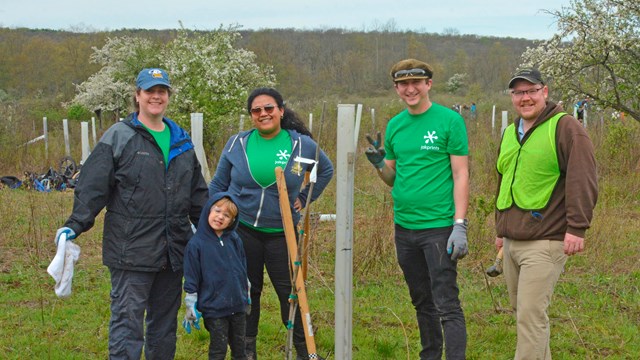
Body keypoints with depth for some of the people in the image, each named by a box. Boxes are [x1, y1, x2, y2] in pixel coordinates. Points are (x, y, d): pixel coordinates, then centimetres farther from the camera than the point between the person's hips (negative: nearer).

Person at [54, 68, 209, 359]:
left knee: (165, 322, 14)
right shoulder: (118, 137, -4)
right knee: (128, 319, -5)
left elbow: (197, 192, 21)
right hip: (132, 250, -6)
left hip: (173, 249, 6)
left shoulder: (181, 140, 13)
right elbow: (92, 186, -9)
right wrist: (75, 224, -18)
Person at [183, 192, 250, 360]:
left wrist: (247, 295, 20)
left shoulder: (235, 240, 3)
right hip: (213, 308, -5)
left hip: (238, 307, 5)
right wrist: (191, 307, -8)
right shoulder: (196, 244, -10)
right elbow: (191, 280, -7)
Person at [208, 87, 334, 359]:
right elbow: (218, 185, 8)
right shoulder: (237, 143, -1)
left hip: (282, 233, -1)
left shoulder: (302, 144, -3)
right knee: (247, 293, 11)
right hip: (242, 231, 1)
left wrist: (304, 198, 6)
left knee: (290, 291, 0)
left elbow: (326, 170, 16)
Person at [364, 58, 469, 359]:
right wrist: (380, 164, -6)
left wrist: (460, 226, -15)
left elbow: (461, 176, -9)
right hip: (404, 227, 6)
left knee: (446, 305, -6)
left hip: (438, 226, -6)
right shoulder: (394, 126, 10)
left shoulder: (450, 121, -7)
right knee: (422, 302, 17)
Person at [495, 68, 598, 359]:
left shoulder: (565, 127, -7)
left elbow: (583, 180, -14)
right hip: (510, 241, 8)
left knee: (530, 314, -11)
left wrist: (576, 228, -20)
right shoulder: (509, 133, 17)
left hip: (544, 242, -8)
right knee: (521, 310, 14)